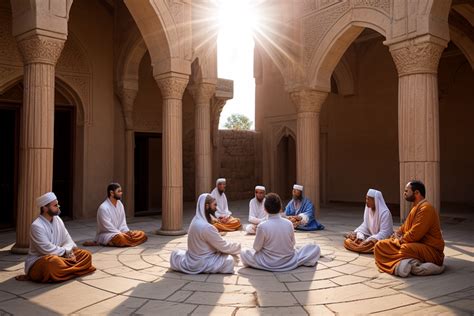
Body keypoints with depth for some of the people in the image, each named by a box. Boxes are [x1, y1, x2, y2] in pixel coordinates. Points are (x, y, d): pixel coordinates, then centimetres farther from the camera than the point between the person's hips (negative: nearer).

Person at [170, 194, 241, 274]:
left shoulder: (196, 220, 2)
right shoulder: (207, 227, -28)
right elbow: (223, 246, -17)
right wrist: (237, 246, 1)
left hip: (193, 259, 9)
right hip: (201, 264, -9)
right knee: (230, 260, -9)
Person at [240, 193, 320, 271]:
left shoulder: (262, 226, -19)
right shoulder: (289, 224, -11)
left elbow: (256, 248, -8)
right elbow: (292, 244, 1)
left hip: (268, 264, -2)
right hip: (290, 263, 2)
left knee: (243, 252, 16)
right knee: (316, 248, 15)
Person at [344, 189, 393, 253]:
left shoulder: (385, 213, -20)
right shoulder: (368, 209, 3)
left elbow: (384, 233, -23)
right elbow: (365, 226, 6)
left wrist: (370, 240, -31)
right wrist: (357, 233, -12)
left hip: (382, 239, -7)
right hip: (370, 237, 7)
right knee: (348, 241, -8)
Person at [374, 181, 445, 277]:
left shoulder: (426, 208, -17)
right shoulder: (416, 207, 17)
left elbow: (415, 234, -23)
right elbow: (406, 226, 24)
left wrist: (401, 239, -7)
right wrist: (397, 233, 4)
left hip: (430, 250, -11)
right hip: (415, 244, 11)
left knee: (405, 249, -42)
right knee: (381, 245, -3)